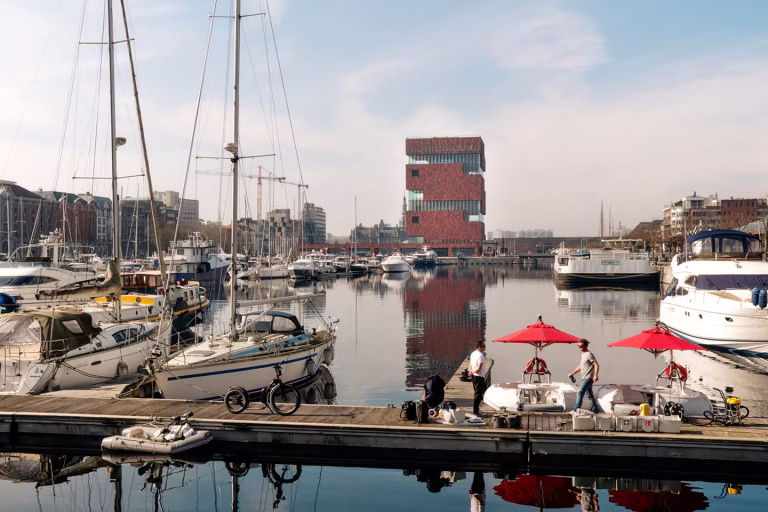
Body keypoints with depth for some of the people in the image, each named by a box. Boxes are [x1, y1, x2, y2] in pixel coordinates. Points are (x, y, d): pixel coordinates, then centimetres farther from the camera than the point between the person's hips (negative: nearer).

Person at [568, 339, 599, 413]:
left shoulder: (589, 354, -12)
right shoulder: (583, 354, 16)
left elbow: (596, 365, -19)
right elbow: (580, 366, 26)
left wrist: (595, 375, -31)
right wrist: (572, 373, 24)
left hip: (588, 378, -9)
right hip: (584, 378, 9)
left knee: (580, 392, -15)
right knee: (589, 394, 13)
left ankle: (576, 409, -17)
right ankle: (594, 409, 19)